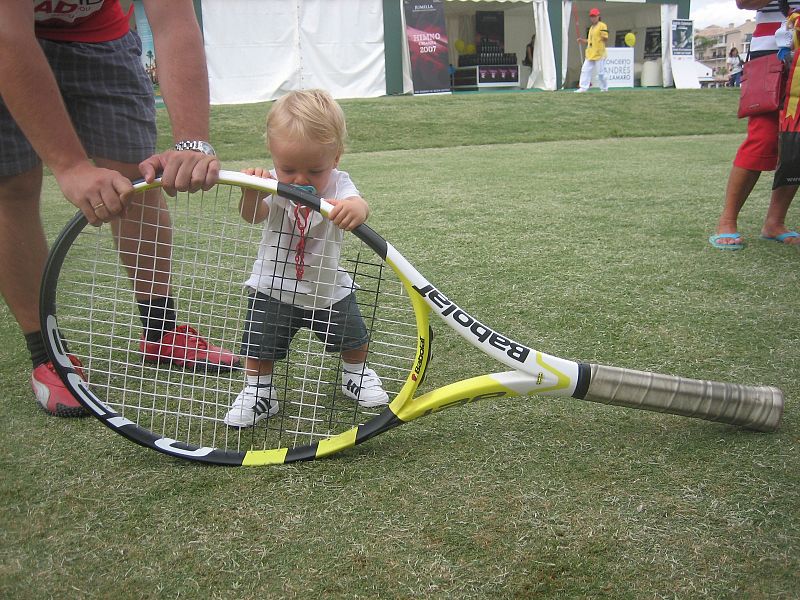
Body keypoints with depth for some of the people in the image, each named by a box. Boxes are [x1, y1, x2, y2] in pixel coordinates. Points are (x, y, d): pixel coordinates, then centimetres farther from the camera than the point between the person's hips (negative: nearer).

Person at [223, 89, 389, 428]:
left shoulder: (337, 185, -21)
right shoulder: (273, 186, -18)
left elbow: (359, 206, -42)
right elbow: (252, 216, -36)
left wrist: (354, 209, -68)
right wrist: (251, 193, -60)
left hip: (329, 289, 1)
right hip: (273, 287, 0)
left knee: (354, 339, 12)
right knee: (258, 348, -1)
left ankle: (355, 376, 41)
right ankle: (258, 392, 22)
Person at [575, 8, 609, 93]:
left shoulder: (602, 26, -7)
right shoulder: (591, 27, 18)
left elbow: (606, 39, -13)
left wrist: (604, 36, -32)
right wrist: (582, 40, 12)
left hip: (599, 53, -8)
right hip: (590, 54, 8)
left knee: (601, 72, -2)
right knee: (585, 70, 3)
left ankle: (604, 88, 11)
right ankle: (583, 87, 5)